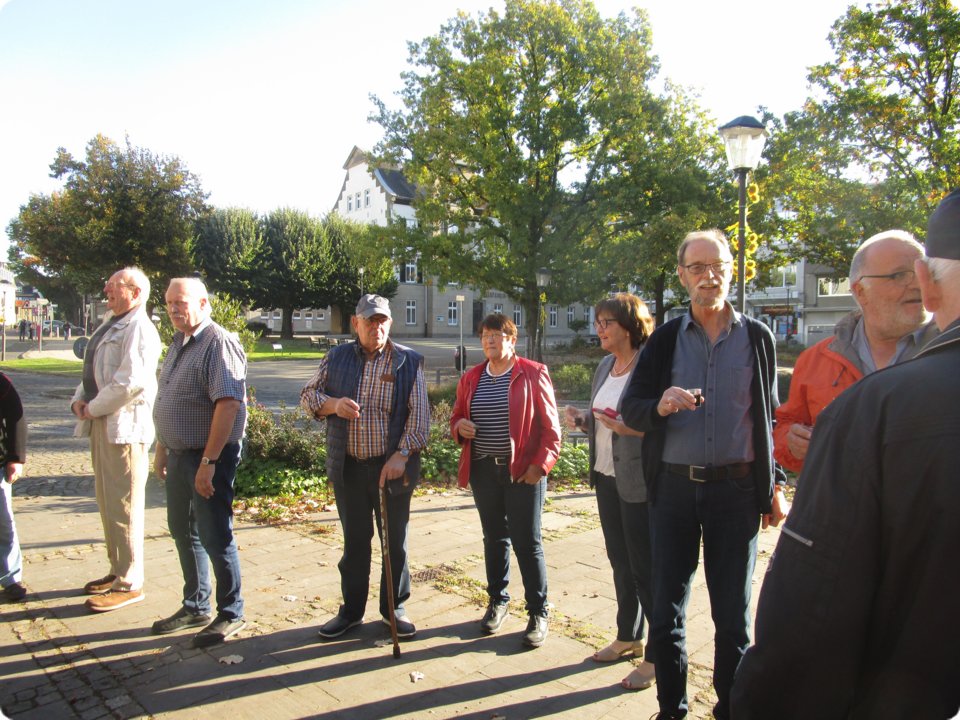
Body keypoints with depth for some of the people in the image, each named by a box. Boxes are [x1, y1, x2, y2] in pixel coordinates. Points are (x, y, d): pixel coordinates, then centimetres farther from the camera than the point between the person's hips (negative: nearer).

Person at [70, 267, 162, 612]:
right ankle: (117, 570, 29)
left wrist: (94, 408, -13)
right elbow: (93, 372, 22)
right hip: (101, 424, 10)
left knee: (123, 506, -4)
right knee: (107, 503, 17)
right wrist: (79, 400, 4)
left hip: (124, 425, -10)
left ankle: (129, 584, 6)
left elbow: (131, 382, -24)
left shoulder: (138, 329, -13)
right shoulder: (110, 324, 19)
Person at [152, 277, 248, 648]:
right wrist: (162, 449, 20)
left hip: (209, 456, -9)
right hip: (179, 455, 10)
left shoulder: (219, 343, -18)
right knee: (183, 531, 18)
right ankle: (195, 607, 34)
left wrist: (209, 461, -26)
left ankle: (231, 614, 16)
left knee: (215, 536, 0)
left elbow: (229, 403, -26)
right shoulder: (179, 343, 12)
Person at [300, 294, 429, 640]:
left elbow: (419, 413, -7)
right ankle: (351, 609, 28)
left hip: (392, 467, -2)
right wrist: (333, 404, -12)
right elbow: (308, 394, 9)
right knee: (354, 540, 13)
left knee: (395, 540, 9)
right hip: (348, 467, 2)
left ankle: (394, 607, 26)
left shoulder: (409, 361, -2)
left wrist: (402, 455, -16)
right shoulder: (336, 358, 6)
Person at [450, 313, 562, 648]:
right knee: (494, 538, 15)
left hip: (524, 472, -4)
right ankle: (497, 601, 31)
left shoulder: (533, 373, -4)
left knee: (527, 542, -1)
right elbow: (457, 417, 19)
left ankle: (538, 613, 13)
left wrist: (540, 465, -13)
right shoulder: (470, 379, 9)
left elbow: (550, 426, -5)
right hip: (483, 471, 5)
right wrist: (459, 426, -5)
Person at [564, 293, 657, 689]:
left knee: (645, 567, 3)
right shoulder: (605, 367, 11)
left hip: (639, 481, -8)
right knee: (620, 562, 20)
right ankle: (628, 636, 37)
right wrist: (581, 418, -1)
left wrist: (633, 428, -30)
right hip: (606, 476, 8)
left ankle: (657, 656, 18)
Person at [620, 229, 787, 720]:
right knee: (666, 611, 10)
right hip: (673, 487, 1)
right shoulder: (665, 339, 3)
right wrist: (660, 406, -22)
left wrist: (774, 485, 6)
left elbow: (770, 417, 8)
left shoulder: (757, 338, 3)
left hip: (736, 489, 0)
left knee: (733, 615, 10)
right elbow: (630, 407, 0)